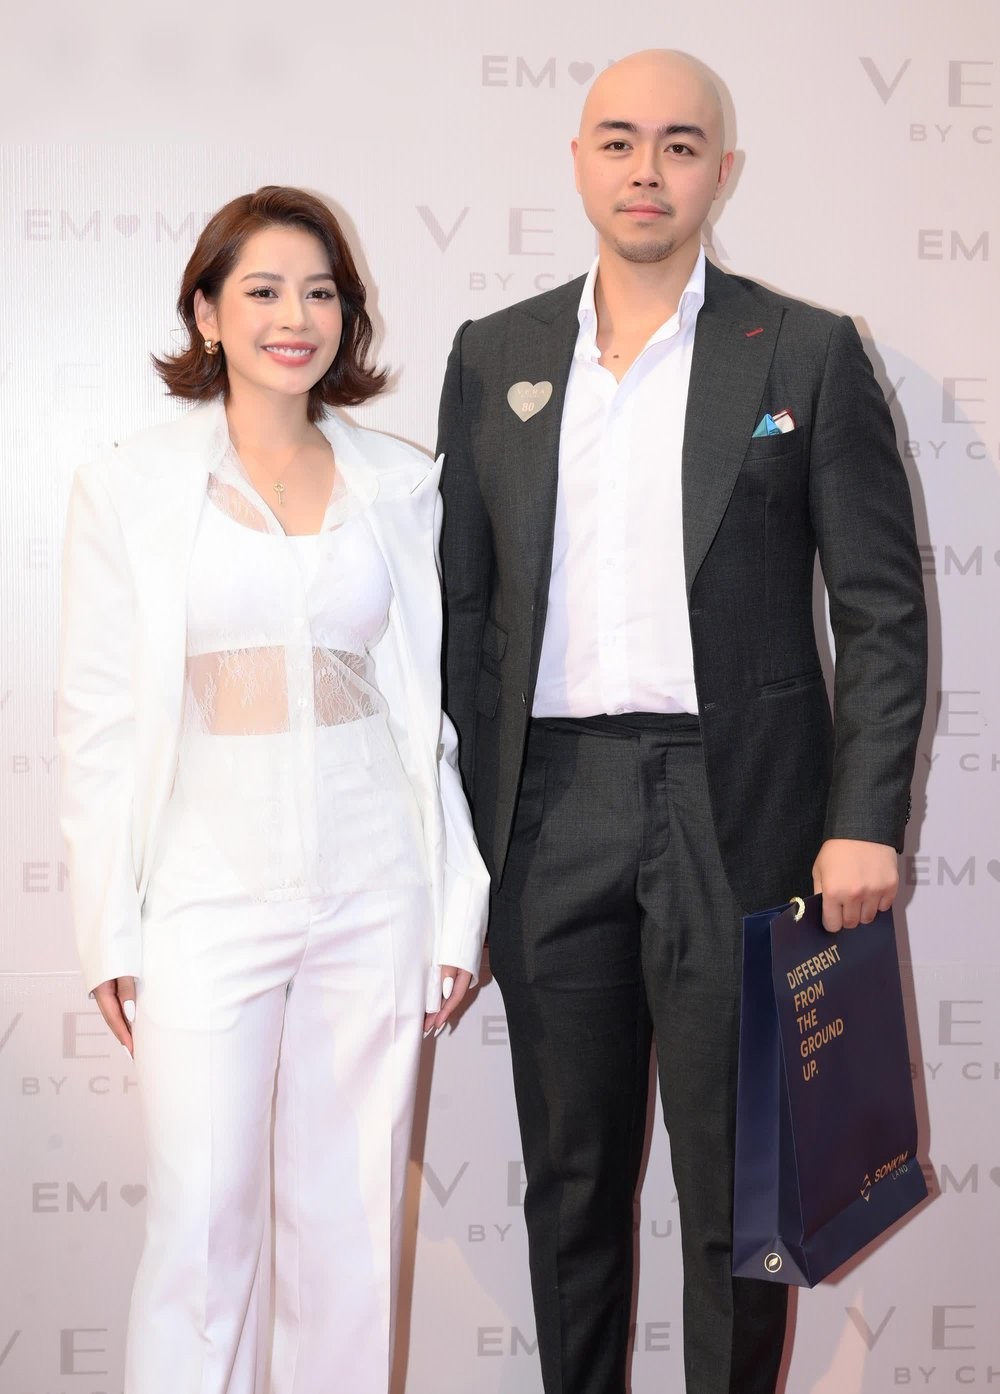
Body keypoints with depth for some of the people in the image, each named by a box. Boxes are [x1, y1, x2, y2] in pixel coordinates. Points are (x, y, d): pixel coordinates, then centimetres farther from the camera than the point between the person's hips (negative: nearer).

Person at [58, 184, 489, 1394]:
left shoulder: (399, 486, 7)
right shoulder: (128, 488, 1)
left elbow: (435, 707, 9)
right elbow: (97, 722, 1)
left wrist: (458, 908, 6)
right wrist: (110, 930, -3)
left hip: (373, 888, 2)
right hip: (209, 892, -2)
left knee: (350, 1219, 10)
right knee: (200, 1225, -2)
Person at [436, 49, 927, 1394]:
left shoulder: (808, 354, 1)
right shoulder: (493, 357, 9)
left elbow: (883, 610, -1)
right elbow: (464, 606, 10)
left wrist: (865, 821, -10)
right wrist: (460, 827, 5)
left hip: (737, 813, -2)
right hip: (551, 814, 3)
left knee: (738, 1182, 5)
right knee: (571, 1170, 13)